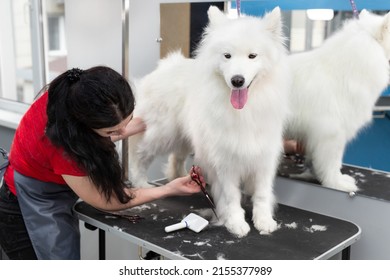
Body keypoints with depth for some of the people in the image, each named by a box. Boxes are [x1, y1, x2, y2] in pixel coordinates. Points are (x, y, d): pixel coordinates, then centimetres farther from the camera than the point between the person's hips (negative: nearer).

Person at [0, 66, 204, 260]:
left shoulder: (68, 97, -19)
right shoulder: (65, 148, -37)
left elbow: (89, 137, 5)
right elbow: (105, 201, -18)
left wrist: (146, 123, 1)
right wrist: (168, 190, -15)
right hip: (30, 217, -8)